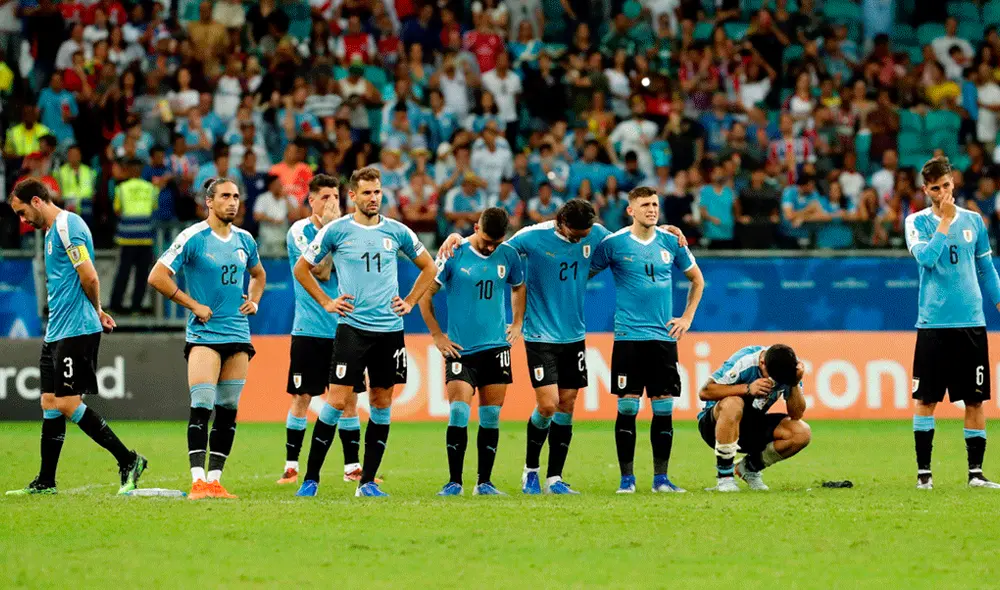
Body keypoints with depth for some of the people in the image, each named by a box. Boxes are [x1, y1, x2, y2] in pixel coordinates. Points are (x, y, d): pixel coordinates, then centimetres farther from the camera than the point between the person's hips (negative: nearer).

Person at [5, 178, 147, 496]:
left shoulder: (67, 225, -13)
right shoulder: (52, 231, 19)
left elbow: (89, 278, -18)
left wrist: (96, 311, -2)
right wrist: (97, 313, 15)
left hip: (76, 330, -10)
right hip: (57, 332, 10)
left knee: (68, 404, -11)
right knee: (50, 404, 8)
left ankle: (129, 461, -5)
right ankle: (45, 482, 11)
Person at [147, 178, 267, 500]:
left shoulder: (244, 239, 10)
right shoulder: (192, 238, -8)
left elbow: (258, 274, 30)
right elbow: (157, 276, -11)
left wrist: (254, 301, 11)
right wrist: (193, 305, -11)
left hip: (238, 334, 6)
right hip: (204, 333, -6)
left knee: (228, 410, 4)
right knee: (202, 407, -14)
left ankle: (214, 480, 9)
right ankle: (198, 482, -16)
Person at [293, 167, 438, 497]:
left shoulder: (397, 232, 7)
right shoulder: (336, 231, -1)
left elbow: (428, 267, 21)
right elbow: (302, 268, 9)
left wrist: (409, 302, 11)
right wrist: (325, 303, 1)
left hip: (390, 330, 4)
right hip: (352, 326, -3)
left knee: (382, 404, 5)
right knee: (337, 401, -10)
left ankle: (367, 481, 11)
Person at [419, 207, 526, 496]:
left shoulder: (508, 256, 4)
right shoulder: (454, 255, -7)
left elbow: (520, 288, 24)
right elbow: (425, 294, -1)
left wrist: (517, 323, 14)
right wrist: (437, 335, -2)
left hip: (496, 347, 3)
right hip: (460, 350, -3)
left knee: (491, 417, 3)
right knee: (458, 413, -11)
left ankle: (484, 482, 10)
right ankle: (454, 481, -5)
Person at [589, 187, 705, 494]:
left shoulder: (671, 242, 6)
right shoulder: (614, 243, -2)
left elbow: (697, 279, 20)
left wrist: (687, 318, 12)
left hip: (664, 337, 3)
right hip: (628, 337, -3)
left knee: (663, 408, 1)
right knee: (627, 408, -4)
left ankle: (661, 477, 8)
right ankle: (626, 477, 4)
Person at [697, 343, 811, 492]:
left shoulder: (788, 369, -11)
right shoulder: (744, 362, -24)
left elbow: (796, 415, -12)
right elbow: (704, 392, -28)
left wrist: (796, 384, -28)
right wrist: (747, 388, -36)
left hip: (754, 427, 5)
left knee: (803, 433, -18)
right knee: (733, 404, -41)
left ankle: (750, 468, 6)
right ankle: (724, 477, -27)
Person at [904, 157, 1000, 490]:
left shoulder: (973, 221, 10)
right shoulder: (917, 222, 1)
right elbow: (925, 256, -17)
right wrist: (945, 220, -14)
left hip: (972, 324, 2)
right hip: (933, 324, -2)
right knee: (926, 399, -1)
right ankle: (923, 471, 6)